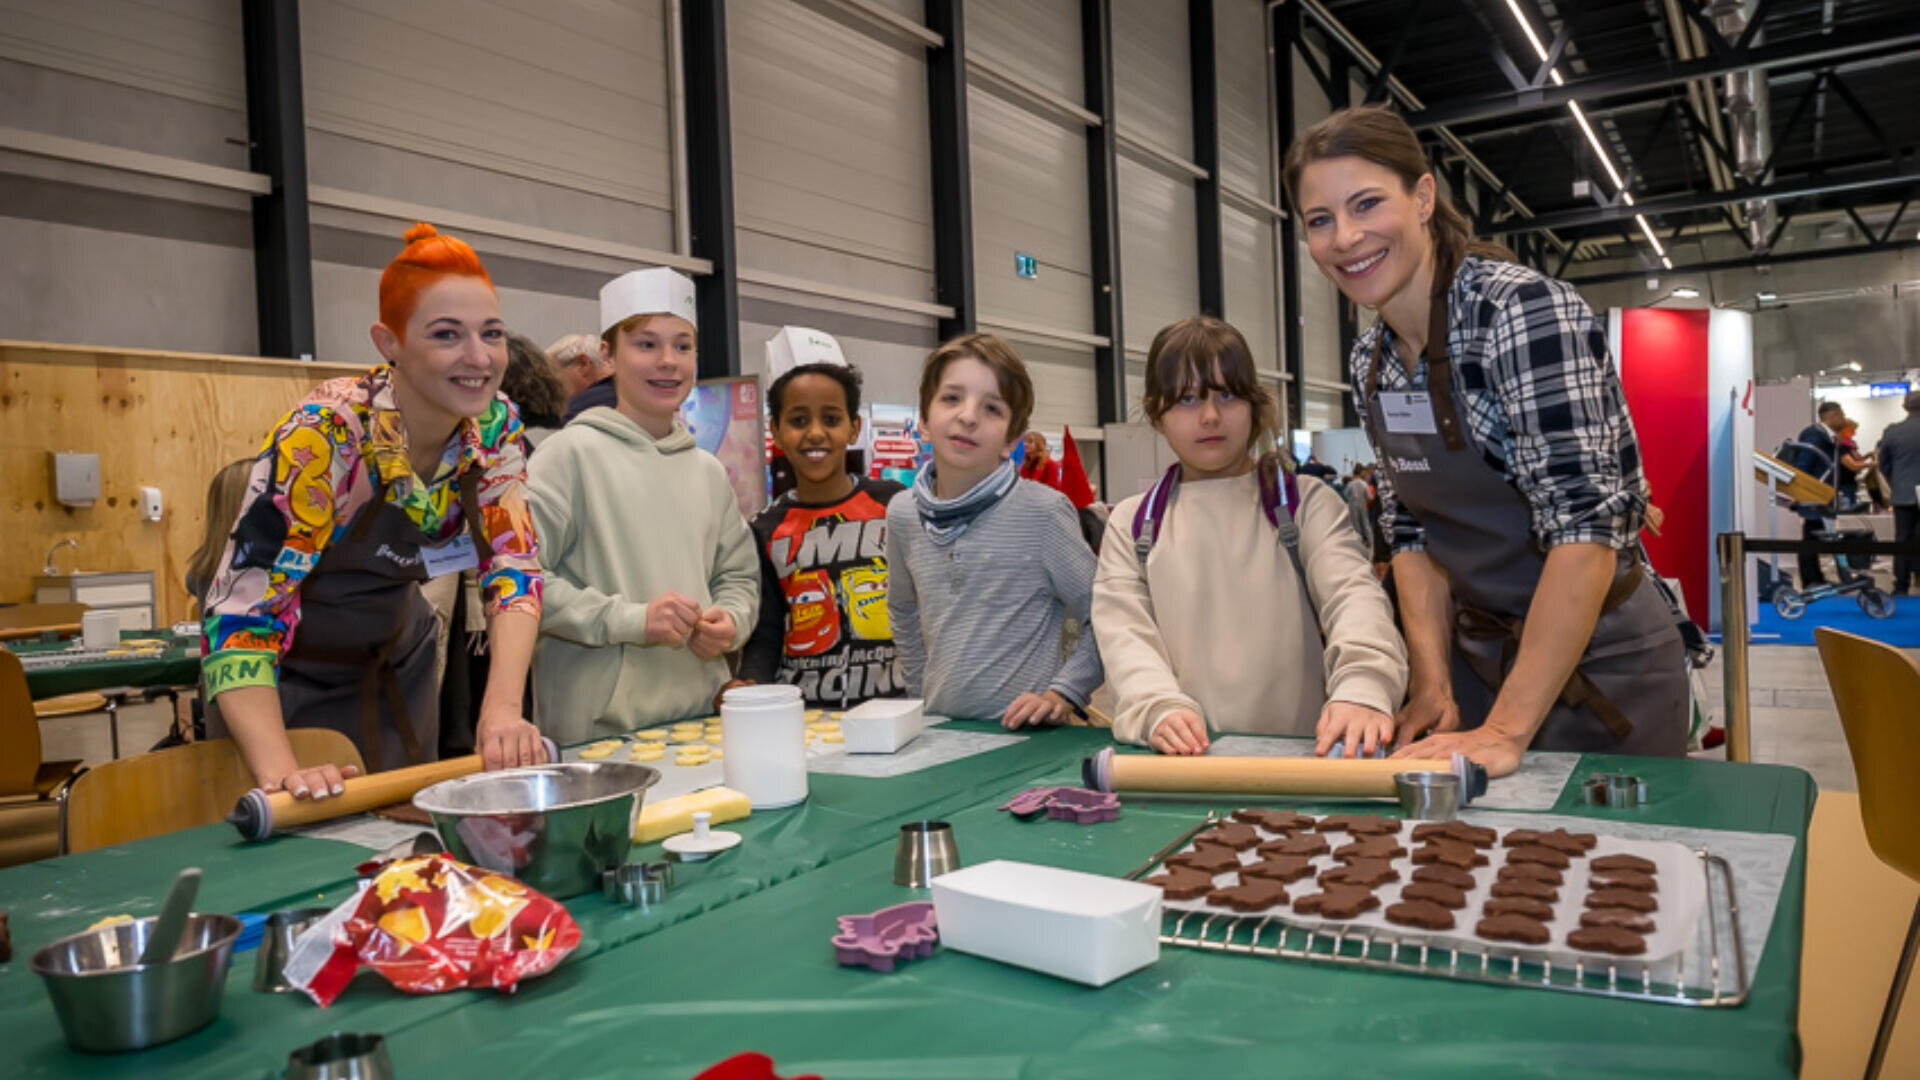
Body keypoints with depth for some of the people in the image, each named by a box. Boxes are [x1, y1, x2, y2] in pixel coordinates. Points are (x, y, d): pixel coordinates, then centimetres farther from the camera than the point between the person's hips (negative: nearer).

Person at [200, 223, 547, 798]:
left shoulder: (494, 425, -14)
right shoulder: (326, 433, -31)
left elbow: (514, 568, -16)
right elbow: (240, 619, -33)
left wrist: (503, 709, -32)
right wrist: (280, 771, -48)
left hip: (398, 662, 5)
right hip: (293, 681, -5)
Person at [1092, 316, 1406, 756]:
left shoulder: (1307, 502, 8)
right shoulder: (1131, 524, 11)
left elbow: (1353, 593, -6)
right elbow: (1124, 631, 0)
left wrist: (1361, 687, -26)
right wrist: (1160, 709, -19)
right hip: (1187, 757, 0)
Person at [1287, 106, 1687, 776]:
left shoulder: (1525, 311, -22)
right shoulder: (1370, 361, 0)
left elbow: (1586, 523, -27)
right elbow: (1411, 530, 5)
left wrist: (1505, 730, -27)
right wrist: (1433, 685, -8)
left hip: (1595, 660, -6)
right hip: (1477, 654, 6)